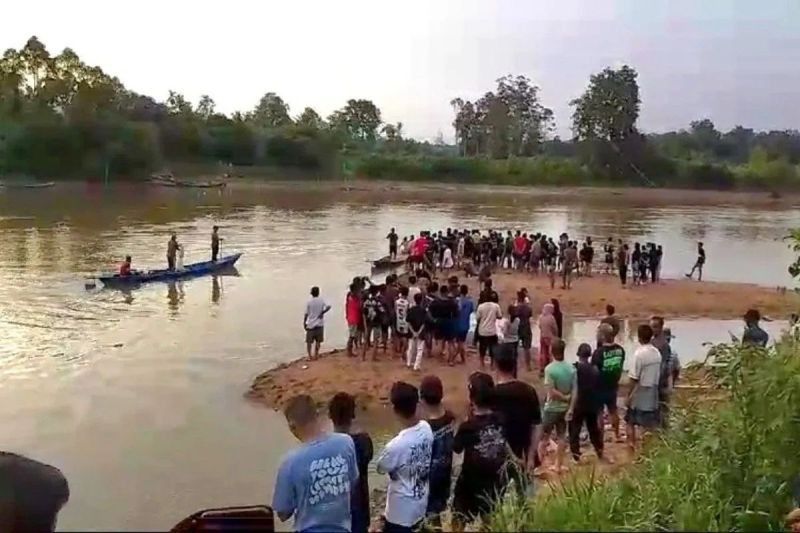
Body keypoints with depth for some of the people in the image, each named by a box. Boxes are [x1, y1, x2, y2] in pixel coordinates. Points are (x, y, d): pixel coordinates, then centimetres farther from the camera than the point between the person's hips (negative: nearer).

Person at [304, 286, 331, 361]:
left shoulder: (309, 302, -7)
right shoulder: (321, 300, -3)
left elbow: (306, 314, -7)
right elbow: (328, 307, -17)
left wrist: (304, 323, 1)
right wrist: (322, 313, -6)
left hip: (310, 324, -2)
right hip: (319, 324, 2)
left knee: (309, 341, 6)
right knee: (318, 341, 12)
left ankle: (310, 356, 1)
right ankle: (316, 355, 15)